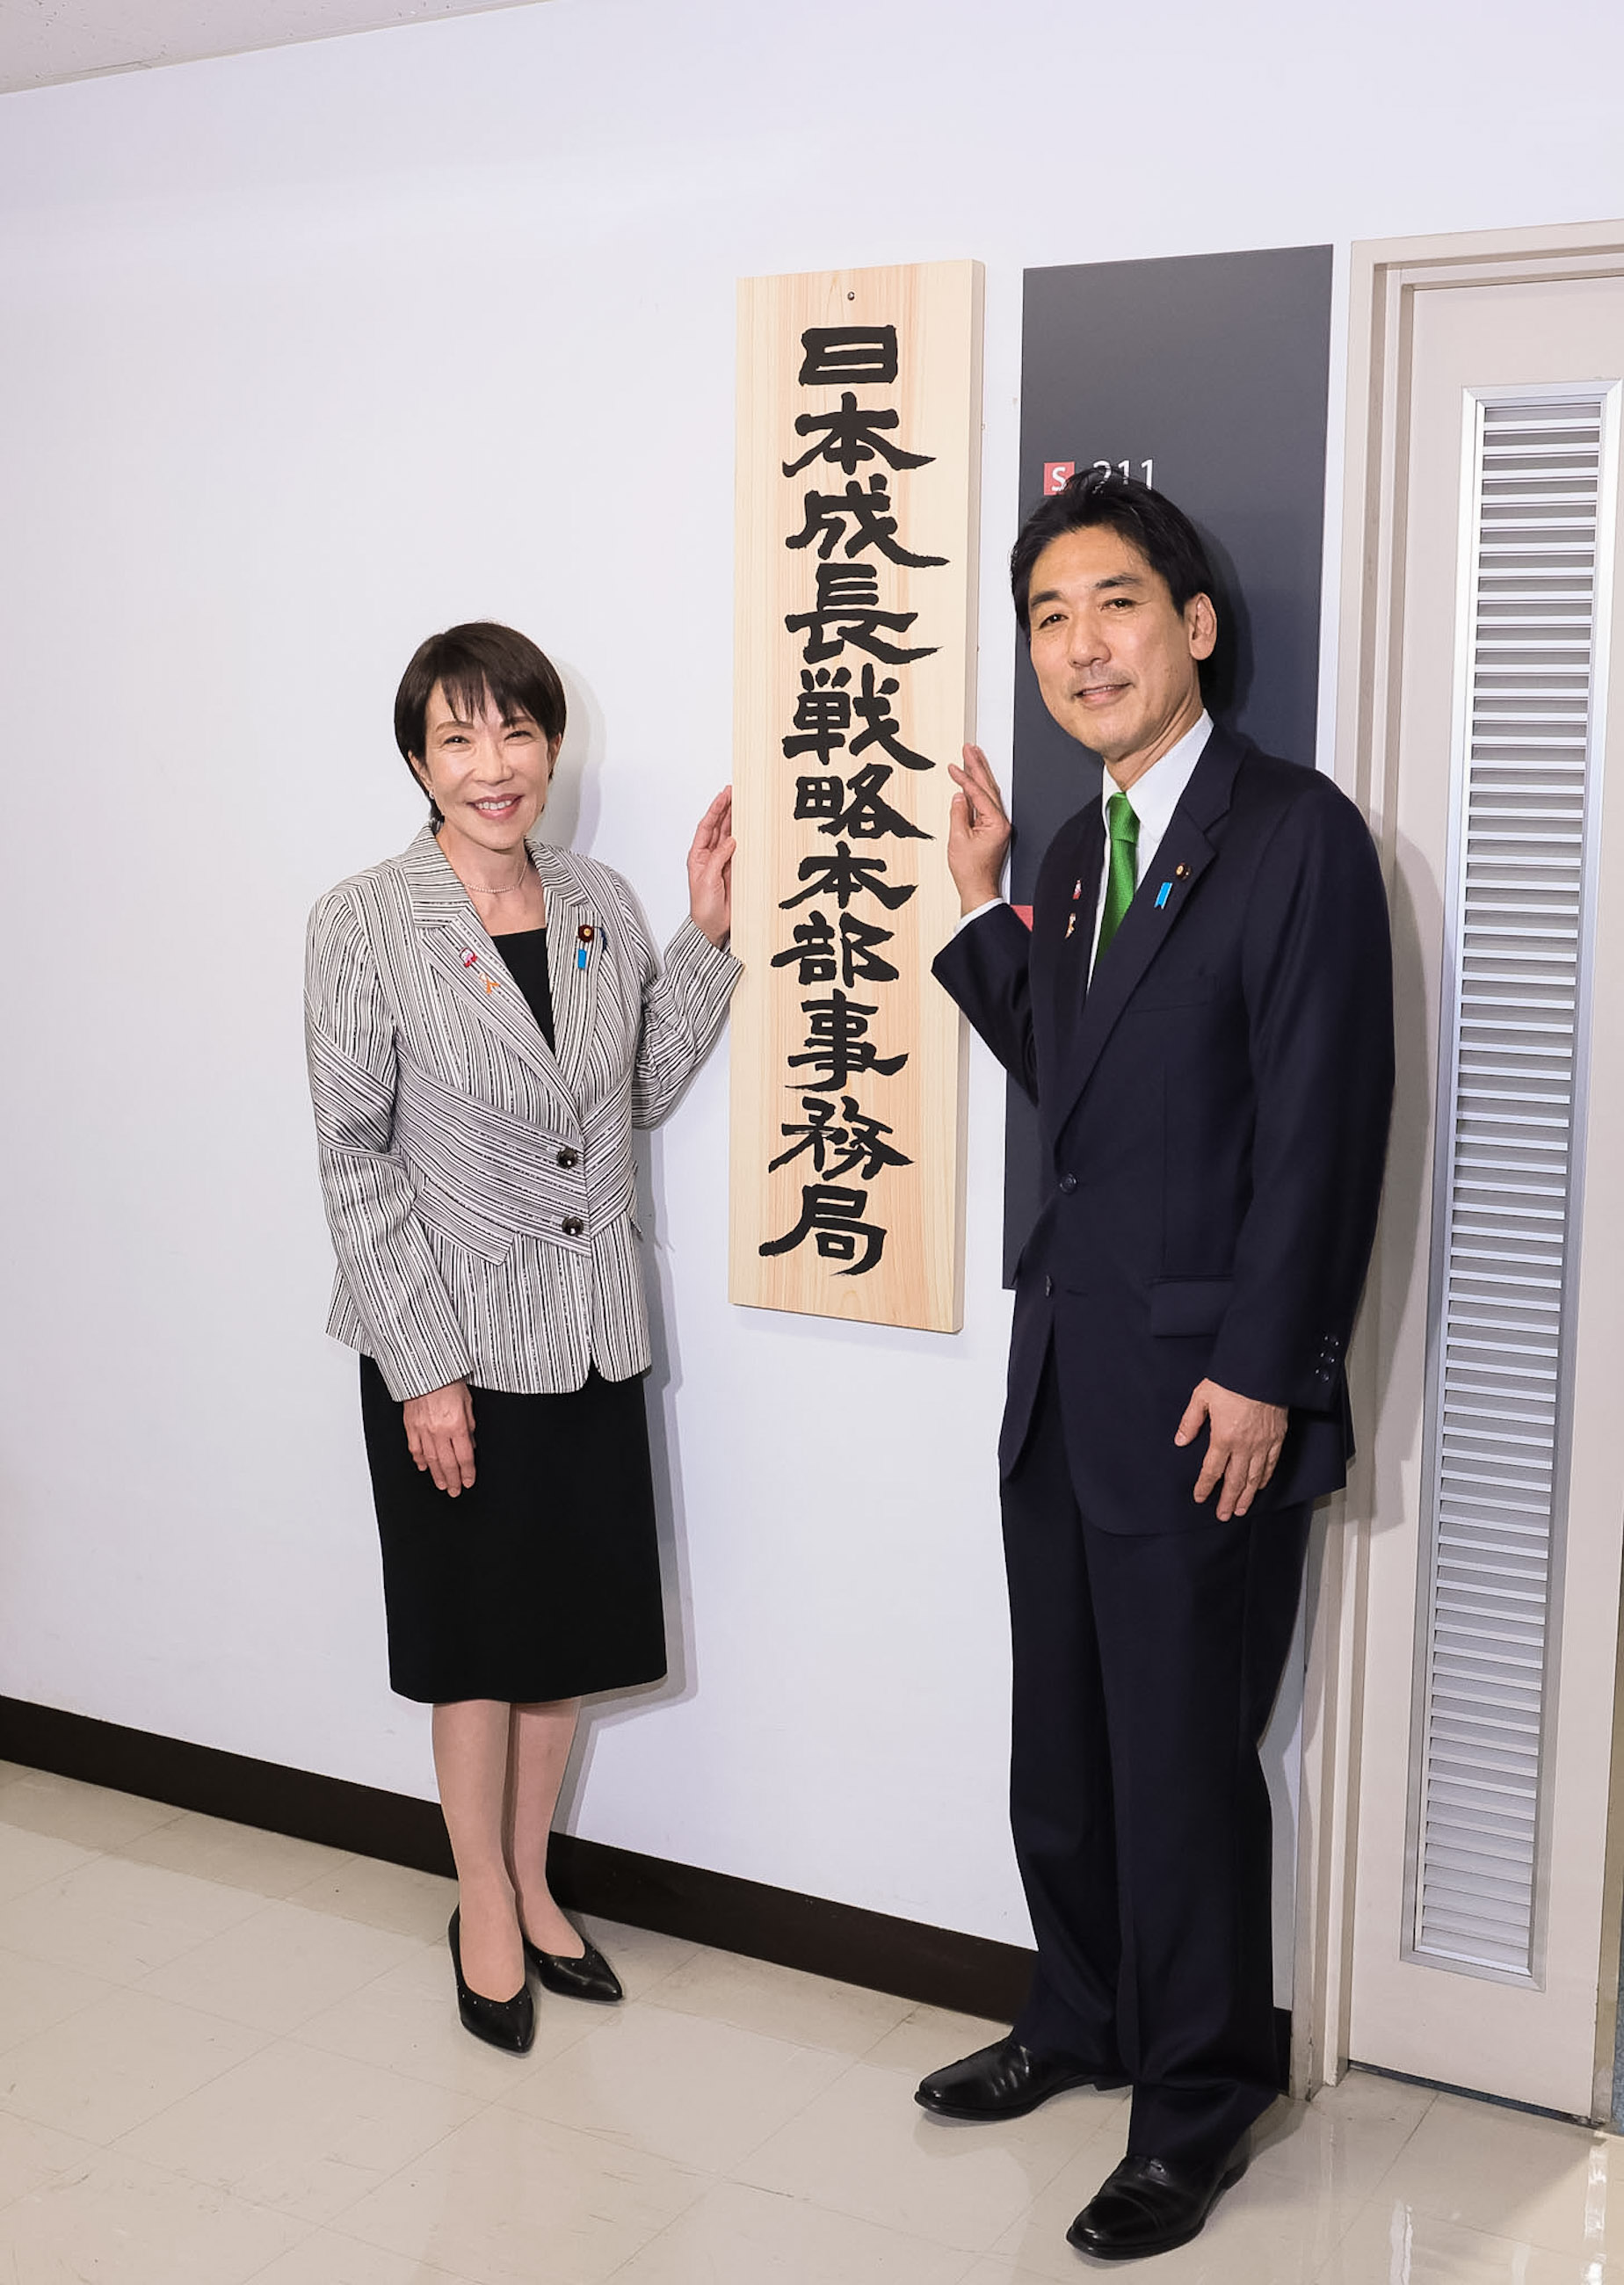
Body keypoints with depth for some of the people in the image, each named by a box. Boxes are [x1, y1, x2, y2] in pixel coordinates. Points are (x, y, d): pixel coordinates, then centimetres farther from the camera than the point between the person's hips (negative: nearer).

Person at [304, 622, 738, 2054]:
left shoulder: (601, 907, 1)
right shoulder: (366, 928, -12)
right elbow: (355, 1158, -12)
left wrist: (705, 938, -1)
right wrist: (423, 1368, -14)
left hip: (589, 1335, 5)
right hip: (455, 1345, -4)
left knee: (572, 1626, 15)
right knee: (477, 1637, 11)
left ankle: (530, 1883, 35)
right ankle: (486, 1910, 30)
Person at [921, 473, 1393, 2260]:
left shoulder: (1299, 835, -13)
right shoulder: (1073, 852, 12)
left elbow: (1321, 1125, -16)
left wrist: (1259, 1372, -18)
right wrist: (979, 906, 7)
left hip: (1206, 1386, -7)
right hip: (1065, 1362, 8)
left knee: (1183, 1756, 5)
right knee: (1061, 1741, 18)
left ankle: (1197, 2107, 23)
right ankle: (1082, 2016, 39)